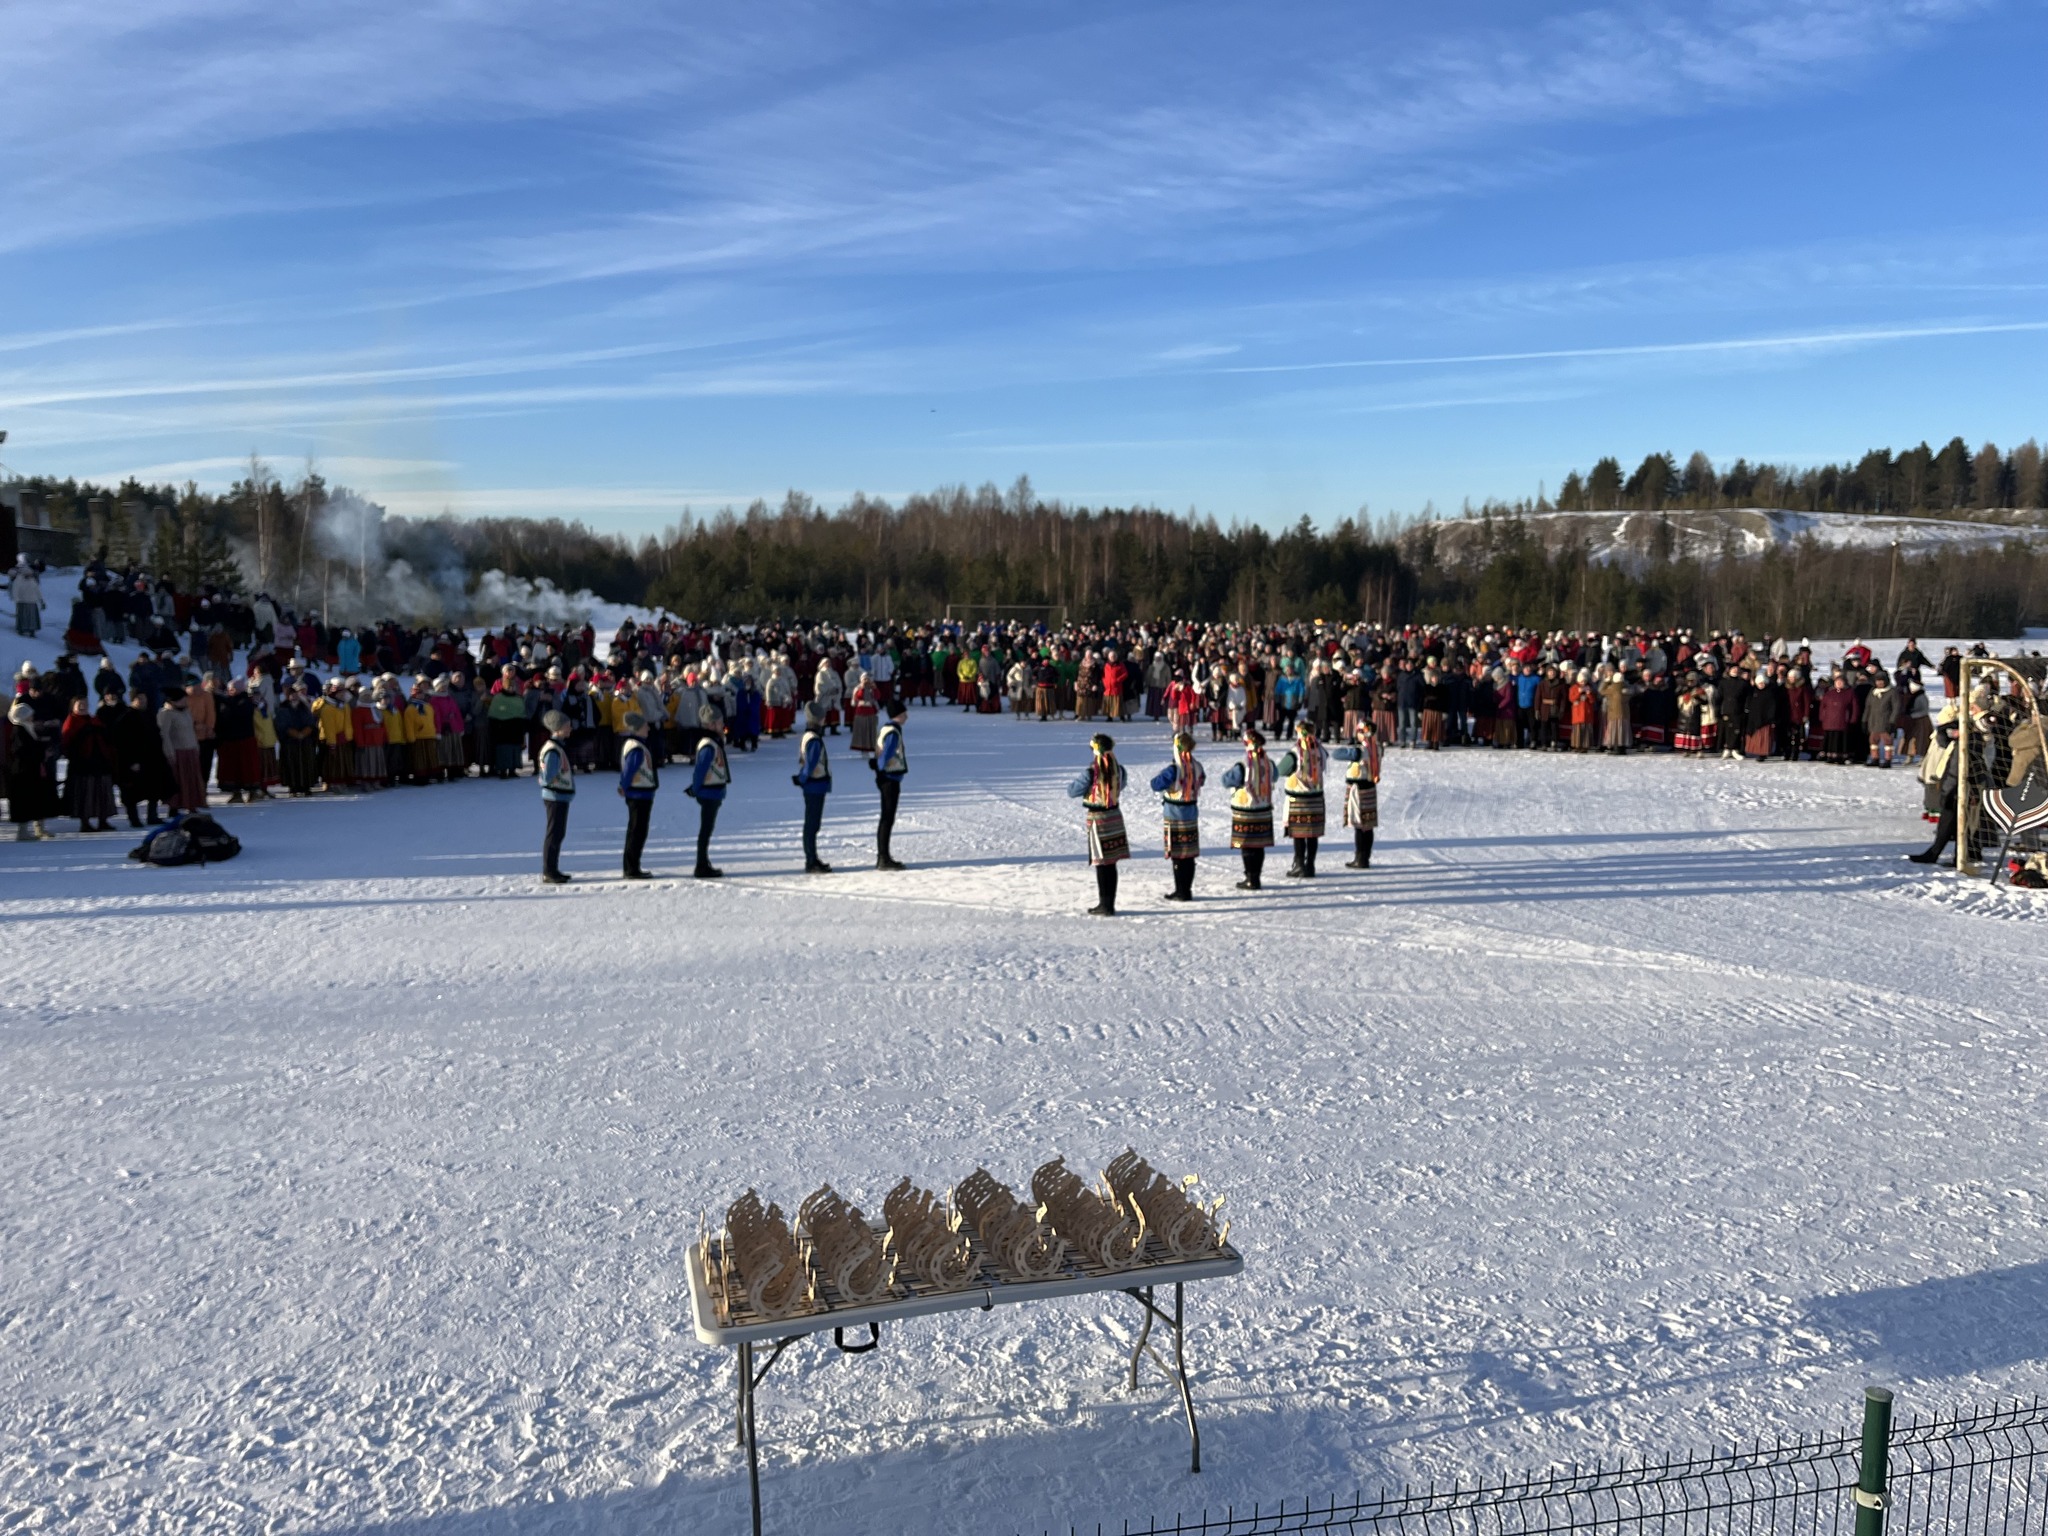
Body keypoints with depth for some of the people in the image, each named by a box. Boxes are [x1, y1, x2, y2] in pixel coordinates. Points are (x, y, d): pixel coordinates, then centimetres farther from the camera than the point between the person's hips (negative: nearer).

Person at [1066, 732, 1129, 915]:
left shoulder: (1091, 772, -17)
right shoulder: (1119, 770, -1)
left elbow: (1073, 791, -7)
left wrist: (1070, 786, 13)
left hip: (1097, 819, -5)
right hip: (1115, 816, 5)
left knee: (1102, 865, 2)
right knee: (1111, 864, 12)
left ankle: (1105, 906, 6)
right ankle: (1109, 905, 19)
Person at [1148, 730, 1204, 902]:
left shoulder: (1173, 769, -19)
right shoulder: (1197, 767, 1)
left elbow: (1156, 785, -17)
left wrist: (1161, 774, 0)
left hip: (1174, 817, -6)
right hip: (1192, 815, 6)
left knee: (1177, 855, 0)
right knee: (1189, 855, 11)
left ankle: (1181, 892, 2)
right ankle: (1187, 890, 18)